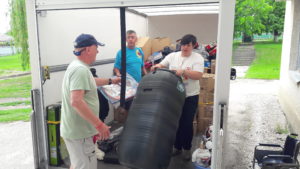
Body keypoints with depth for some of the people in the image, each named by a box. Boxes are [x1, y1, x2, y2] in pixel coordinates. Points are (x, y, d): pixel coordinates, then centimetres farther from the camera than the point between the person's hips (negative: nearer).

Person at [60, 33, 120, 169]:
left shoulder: (77, 66, 11)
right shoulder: (80, 69, -23)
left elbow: (89, 82, 31)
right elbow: (76, 101, -33)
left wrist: (110, 81, 38)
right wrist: (99, 124, -31)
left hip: (76, 129, 10)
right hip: (79, 131, -10)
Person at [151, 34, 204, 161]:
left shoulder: (198, 58, -7)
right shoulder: (172, 56, 4)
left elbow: (198, 75, -18)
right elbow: (161, 65, 5)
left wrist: (183, 71, -30)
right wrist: (157, 66, -18)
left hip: (190, 97, -3)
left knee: (187, 123, 6)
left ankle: (187, 148, 25)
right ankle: (177, 146, 30)